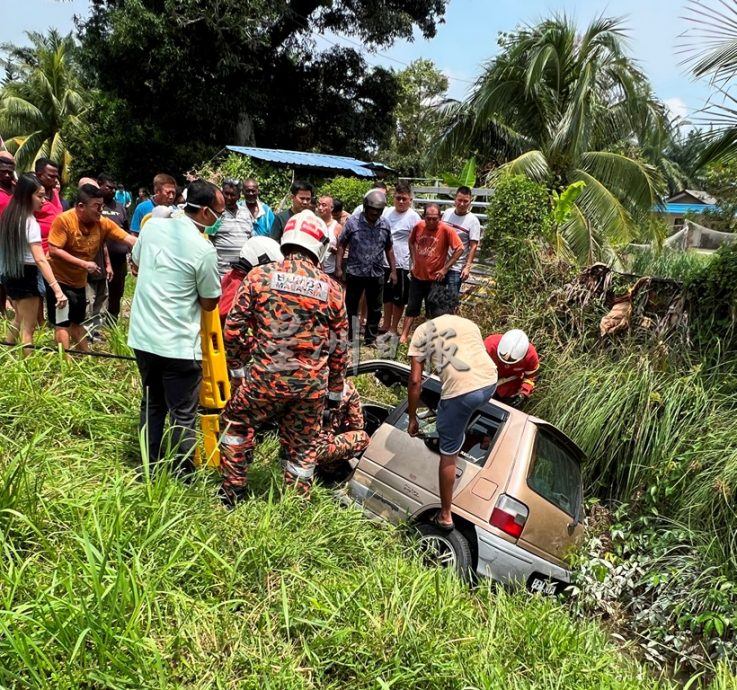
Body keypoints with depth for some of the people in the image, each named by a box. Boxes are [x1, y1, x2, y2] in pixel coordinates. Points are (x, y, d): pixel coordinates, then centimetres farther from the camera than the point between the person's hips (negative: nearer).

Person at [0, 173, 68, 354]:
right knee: (28, 328, 1)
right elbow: (40, 260, -31)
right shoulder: (30, 222, -21)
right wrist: (57, 289, -37)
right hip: (26, 275, -9)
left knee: (19, 318, 29)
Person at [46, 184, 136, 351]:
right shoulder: (63, 220, -23)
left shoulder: (103, 223, -10)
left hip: (79, 281, 6)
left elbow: (129, 239, -14)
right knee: (62, 323, -2)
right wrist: (83, 264, -29)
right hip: (58, 278, -6)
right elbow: (53, 250, -25)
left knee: (76, 322, 19)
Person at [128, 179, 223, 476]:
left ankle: (151, 471, 29)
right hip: (178, 345, -7)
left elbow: (135, 264, 19)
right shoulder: (204, 249, -17)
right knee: (183, 415, 5)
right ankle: (182, 475, 14)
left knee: (152, 404, 19)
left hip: (142, 336, 7)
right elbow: (209, 303, -6)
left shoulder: (152, 225, 1)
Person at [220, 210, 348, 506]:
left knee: (236, 423, 24)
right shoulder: (331, 288, 2)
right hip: (311, 384, 2)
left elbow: (233, 330, -2)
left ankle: (232, 493, 32)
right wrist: (336, 390, 18)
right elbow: (338, 347, 7)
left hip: (265, 377, -1)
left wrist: (243, 360, 15)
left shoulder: (260, 276, -3)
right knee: (302, 447, 18)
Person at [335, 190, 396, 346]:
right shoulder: (352, 222, -7)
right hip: (354, 273, -3)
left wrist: (393, 270, 9)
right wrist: (338, 268, -9)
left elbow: (388, 249, 13)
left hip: (377, 274, 3)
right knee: (351, 307, 8)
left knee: (375, 309, 9)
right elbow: (341, 245, -2)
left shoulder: (385, 225, 4)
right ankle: (350, 338, 22)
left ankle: (371, 339, 22)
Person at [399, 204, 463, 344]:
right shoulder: (418, 226, -4)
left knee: (432, 311, 7)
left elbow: (459, 249, -13)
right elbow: (411, 242, 15)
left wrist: (445, 268, -14)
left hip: (434, 278, -4)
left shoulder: (446, 230, -16)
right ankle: (404, 336, 20)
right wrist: (413, 261, 8)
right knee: (411, 307, 12)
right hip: (417, 275, 4)